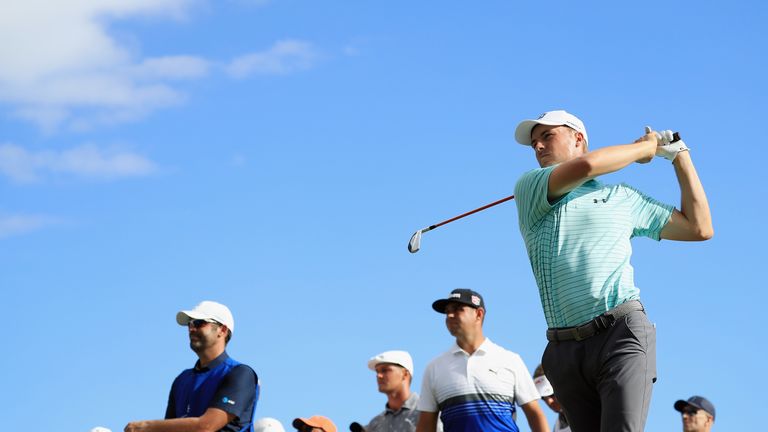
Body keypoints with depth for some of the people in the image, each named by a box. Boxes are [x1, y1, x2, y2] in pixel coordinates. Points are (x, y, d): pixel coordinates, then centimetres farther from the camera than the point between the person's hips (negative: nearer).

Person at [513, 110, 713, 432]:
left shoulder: (623, 197, 21)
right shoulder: (528, 188, 14)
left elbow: (699, 228, 22)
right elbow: (585, 165, -6)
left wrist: (680, 155, 24)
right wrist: (644, 146, 10)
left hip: (621, 334, -1)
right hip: (564, 351, 1)